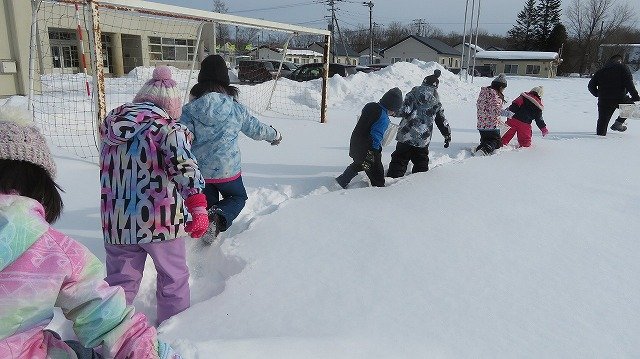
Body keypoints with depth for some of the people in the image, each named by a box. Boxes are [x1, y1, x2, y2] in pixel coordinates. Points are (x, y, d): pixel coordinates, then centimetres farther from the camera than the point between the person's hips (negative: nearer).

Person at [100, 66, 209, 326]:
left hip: (117, 222, 5)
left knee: (120, 281, 19)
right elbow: (184, 166, -28)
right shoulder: (168, 127, -12)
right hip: (160, 221, -4)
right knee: (173, 276, 17)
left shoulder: (110, 124, 7)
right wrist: (198, 206, -35)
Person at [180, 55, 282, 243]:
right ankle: (219, 218, -5)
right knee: (238, 196, 23)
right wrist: (274, 135, 29)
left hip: (199, 171, 1)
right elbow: (256, 129, 10)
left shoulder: (190, 109, -8)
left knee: (207, 205, 24)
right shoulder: (236, 109, -5)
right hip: (228, 170, -1)